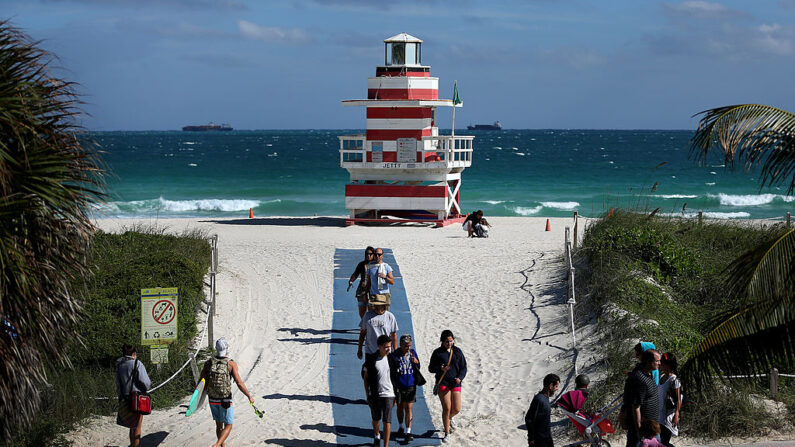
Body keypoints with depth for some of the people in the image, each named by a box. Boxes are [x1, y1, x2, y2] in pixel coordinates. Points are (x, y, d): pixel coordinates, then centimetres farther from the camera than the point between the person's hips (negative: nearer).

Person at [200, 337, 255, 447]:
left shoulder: (208, 363, -5)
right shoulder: (231, 364, -13)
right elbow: (239, 383, -16)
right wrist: (249, 397, -6)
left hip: (212, 400, 4)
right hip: (225, 401, -3)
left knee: (219, 425, 20)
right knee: (228, 426, 6)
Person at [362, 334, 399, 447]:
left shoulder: (392, 360, -1)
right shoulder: (371, 360, -6)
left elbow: (396, 378, 6)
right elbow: (365, 378, 2)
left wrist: (396, 396, 5)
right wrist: (367, 395, 0)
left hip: (388, 394, -1)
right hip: (374, 394, 1)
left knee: (387, 421, -7)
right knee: (376, 419, 18)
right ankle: (376, 436, 46)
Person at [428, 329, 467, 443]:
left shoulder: (457, 352, 7)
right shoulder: (438, 352, 0)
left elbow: (463, 367, 9)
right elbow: (431, 368, 3)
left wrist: (460, 378, -10)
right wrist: (440, 369, -18)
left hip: (455, 383, 3)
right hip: (443, 383, -3)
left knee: (456, 409, 0)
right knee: (446, 408, -7)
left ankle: (449, 418, 38)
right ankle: (446, 433, 7)